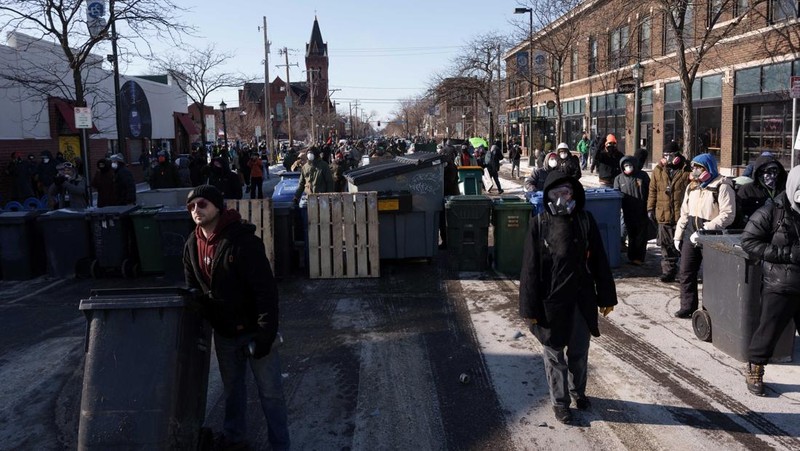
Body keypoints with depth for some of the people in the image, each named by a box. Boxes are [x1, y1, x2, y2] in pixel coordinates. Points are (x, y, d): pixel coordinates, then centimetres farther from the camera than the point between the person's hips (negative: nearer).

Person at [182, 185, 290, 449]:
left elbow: (266, 290, -23)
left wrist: (265, 333, -24)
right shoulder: (192, 245, 1)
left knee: (270, 393, 4)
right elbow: (193, 290, 12)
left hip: (253, 330, -6)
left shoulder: (242, 240, -22)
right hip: (223, 333, 6)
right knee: (232, 389, 22)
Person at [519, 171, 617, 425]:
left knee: (579, 352, 18)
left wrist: (606, 297, 5)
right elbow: (530, 268, -8)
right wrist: (530, 308, -8)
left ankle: (578, 391, 42)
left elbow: (599, 261, 2)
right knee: (555, 355, 11)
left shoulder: (585, 221, -3)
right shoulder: (539, 225, -9)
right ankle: (559, 401, 28)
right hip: (551, 303, -2)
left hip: (581, 301, 2)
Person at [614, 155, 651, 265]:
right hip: (628, 213, 1)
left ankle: (639, 257, 12)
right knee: (631, 236, 11)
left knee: (641, 236, 4)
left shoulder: (643, 176, -1)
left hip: (642, 213, -1)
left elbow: (649, 192, 3)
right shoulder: (619, 179, 2)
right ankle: (632, 257, 20)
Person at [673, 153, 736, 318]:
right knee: (685, 273, 7)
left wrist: (705, 230, -23)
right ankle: (687, 307, 17)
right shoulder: (692, 187, 13)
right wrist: (678, 235, 14)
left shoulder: (722, 187, -9)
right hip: (690, 235, 7)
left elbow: (728, 215, -17)